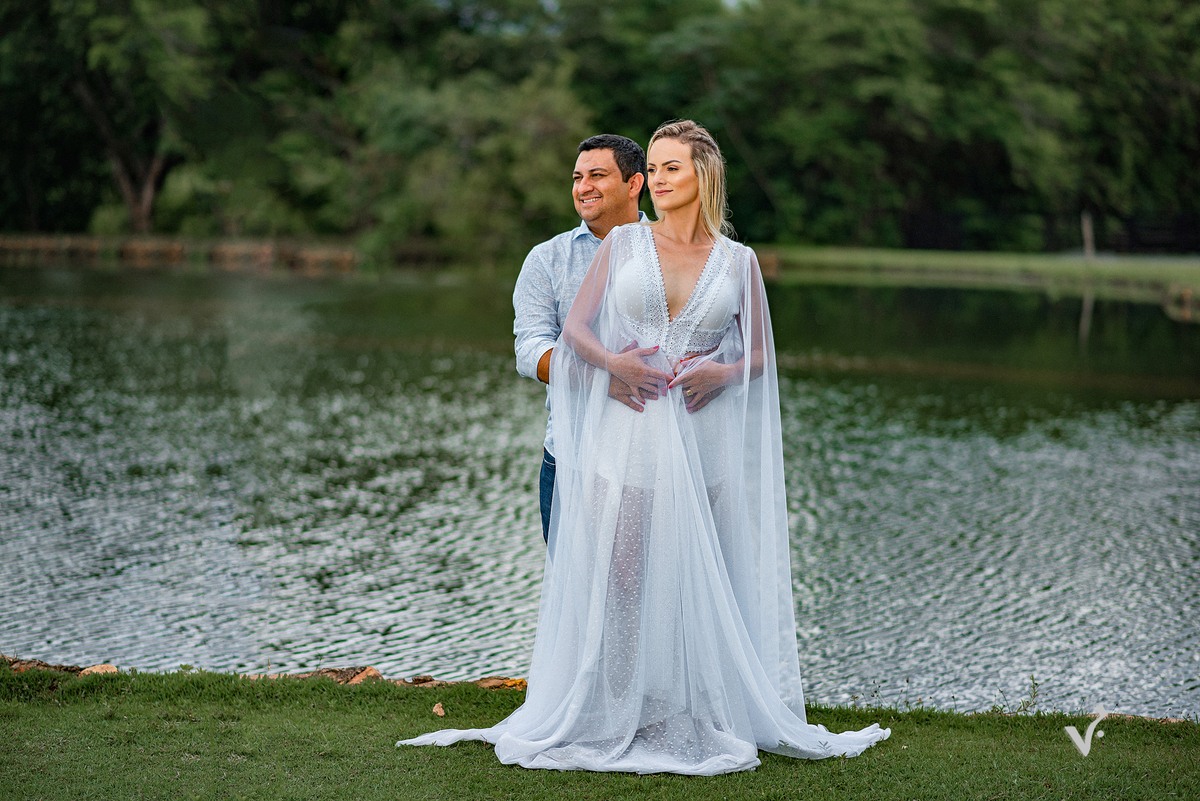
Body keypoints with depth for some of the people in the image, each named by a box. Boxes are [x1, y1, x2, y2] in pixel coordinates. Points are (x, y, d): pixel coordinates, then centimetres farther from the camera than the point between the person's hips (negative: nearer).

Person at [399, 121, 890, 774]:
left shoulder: (738, 260, 7)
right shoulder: (623, 243, 7)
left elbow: (759, 355, 11)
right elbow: (574, 329, 4)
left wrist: (723, 374, -10)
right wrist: (613, 361, -15)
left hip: (699, 437, 0)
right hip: (624, 432, 0)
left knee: (691, 580, 1)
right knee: (618, 576, -2)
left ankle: (690, 719, 11)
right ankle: (615, 717, 6)